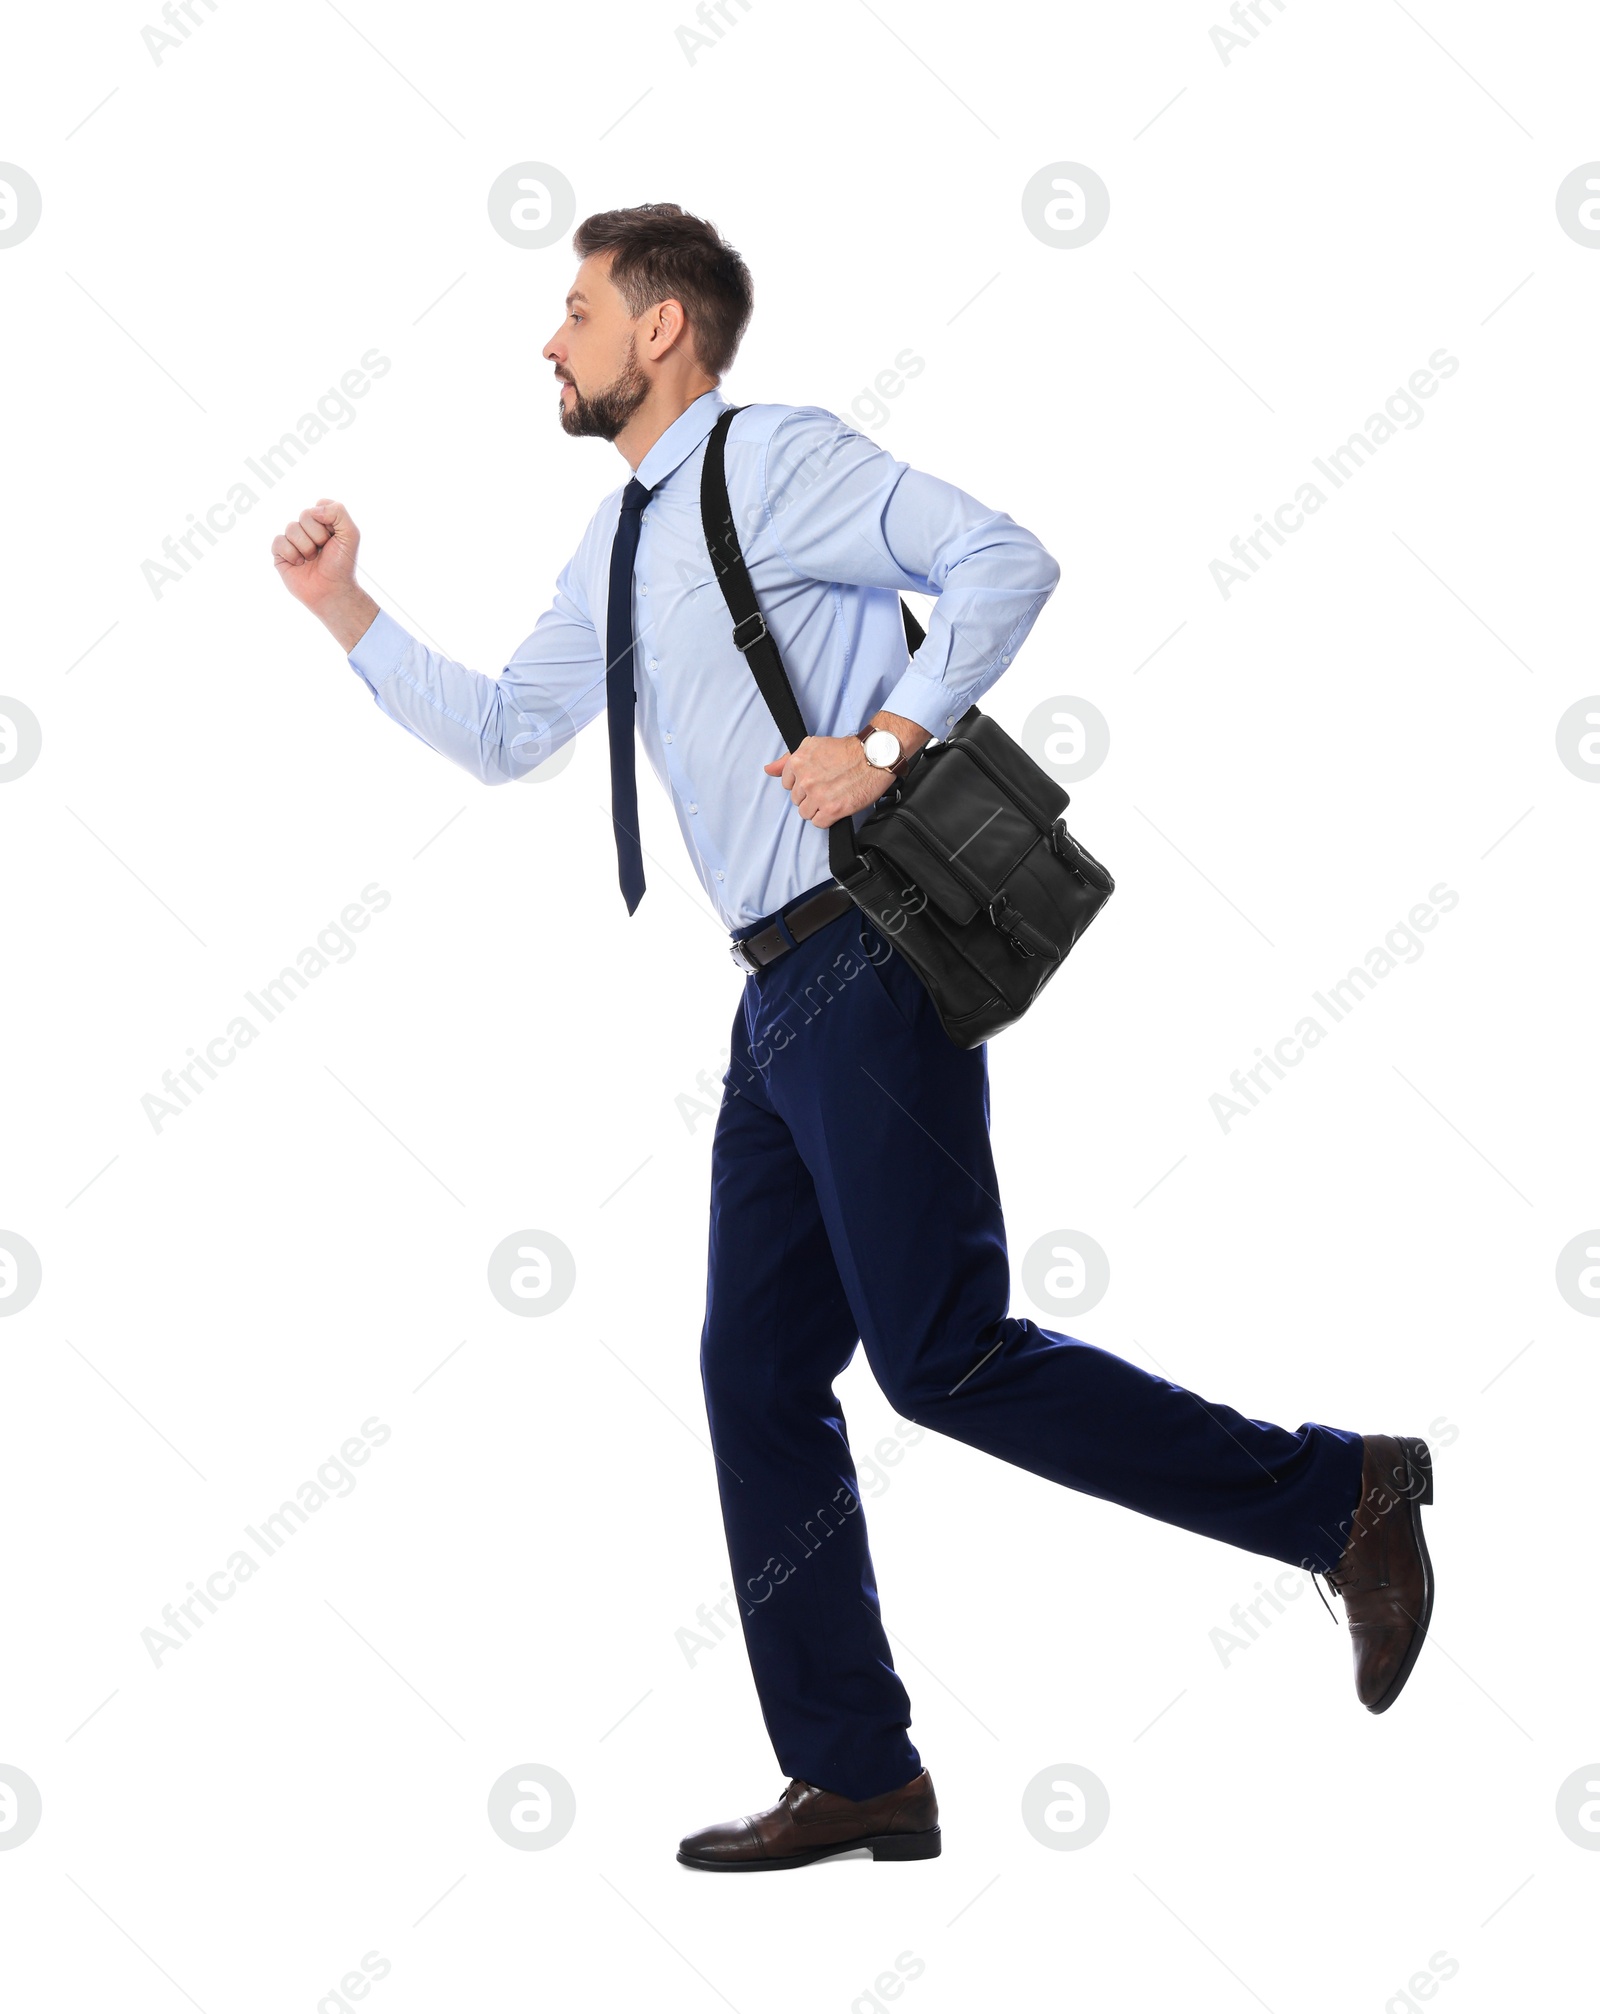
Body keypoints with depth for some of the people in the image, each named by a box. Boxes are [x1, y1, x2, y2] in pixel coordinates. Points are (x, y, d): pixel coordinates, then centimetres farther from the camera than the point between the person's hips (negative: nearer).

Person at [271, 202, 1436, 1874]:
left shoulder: (775, 457, -6)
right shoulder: (615, 549, 20)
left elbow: (1006, 561, -14)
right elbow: (503, 734, 25)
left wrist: (885, 741, -22)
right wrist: (342, 609, 21)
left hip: (867, 966, -9)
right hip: (784, 993, 9)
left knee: (940, 1354, -12)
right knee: (758, 1373, 7)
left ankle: (1340, 1501, 0)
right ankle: (853, 1776, 15)